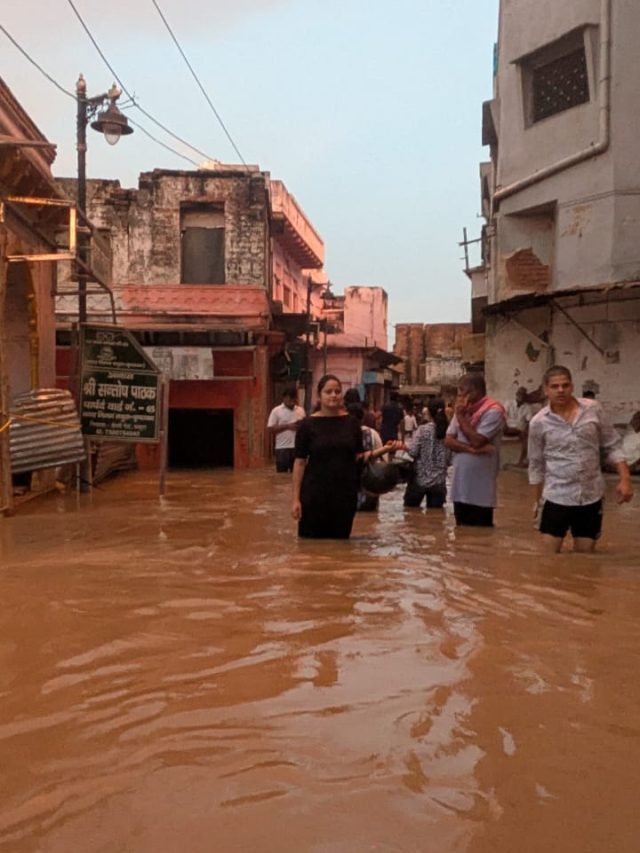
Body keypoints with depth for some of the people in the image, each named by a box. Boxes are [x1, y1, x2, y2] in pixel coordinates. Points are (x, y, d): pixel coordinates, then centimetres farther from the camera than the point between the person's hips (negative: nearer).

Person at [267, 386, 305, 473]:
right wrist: (287, 426, -14)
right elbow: (271, 429, -6)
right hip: (282, 448, -3)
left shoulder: (301, 410, 10)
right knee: (282, 474, 1)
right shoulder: (276, 411, -1)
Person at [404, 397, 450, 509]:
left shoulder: (423, 429, -9)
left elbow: (413, 452, -13)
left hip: (419, 479, -2)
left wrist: (405, 445, 7)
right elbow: (451, 459, 1)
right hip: (439, 482, 3)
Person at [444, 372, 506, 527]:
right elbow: (448, 441, 5)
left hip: (480, 489, -7)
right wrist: (470, 449, -13)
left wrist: (461, 416, -10)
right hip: (460, 486, 7)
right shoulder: (463, 409, 12)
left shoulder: (493, 411, -11)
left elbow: (476, 441, -20)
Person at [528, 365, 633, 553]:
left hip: (591, 495, 1)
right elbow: (536, 464, 5)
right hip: (556, 497, -1)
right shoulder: (538, 422, -4)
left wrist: (625, 479, -6)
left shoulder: (593, 409, -2)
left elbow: (613, 446, 5)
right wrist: (537, 499, 10)